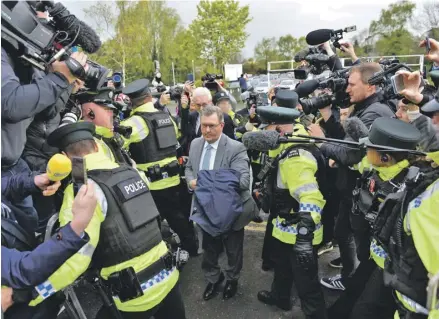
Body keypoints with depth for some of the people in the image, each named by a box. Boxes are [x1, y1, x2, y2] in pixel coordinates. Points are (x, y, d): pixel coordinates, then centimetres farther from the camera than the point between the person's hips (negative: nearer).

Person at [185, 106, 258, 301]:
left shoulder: (236, 148, -22)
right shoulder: (195, 144, -2)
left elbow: (243, 180, -29)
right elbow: (188, 168, 10)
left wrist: (217, 185, -40)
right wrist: (191, 180, -13)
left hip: (231, 211, -4)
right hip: (206, 209, 4)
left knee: (233, 250, 20)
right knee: (209, 248, 23)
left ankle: (232, 279, 48)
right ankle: (213, 278, 49)